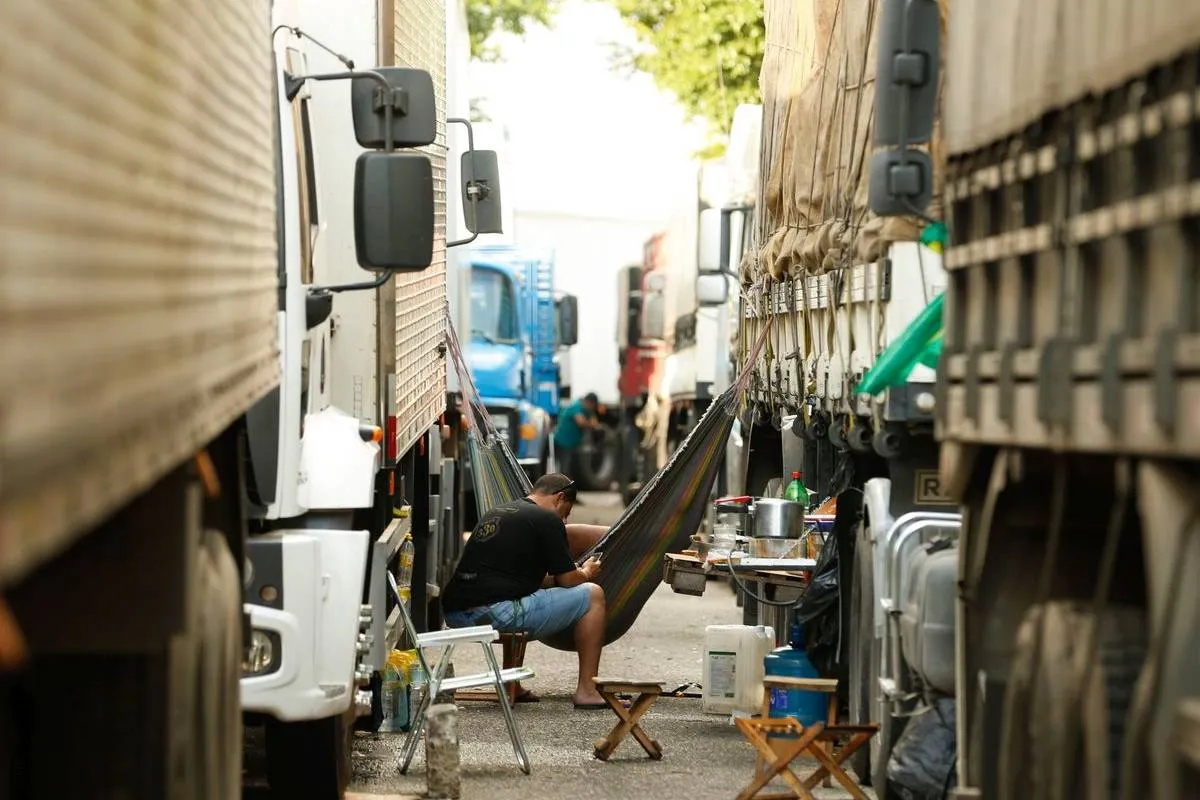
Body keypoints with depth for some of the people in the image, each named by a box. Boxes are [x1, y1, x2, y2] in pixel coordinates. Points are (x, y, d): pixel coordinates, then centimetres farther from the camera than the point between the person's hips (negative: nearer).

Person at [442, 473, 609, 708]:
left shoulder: (496, 513, 26)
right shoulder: (547, 519, 0)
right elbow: (567, 580, 3)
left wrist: (575, 572, 38)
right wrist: (585, 573, 26)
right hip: (497, 613, -9)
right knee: (592, 595, 5)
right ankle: (586, 691, 5)